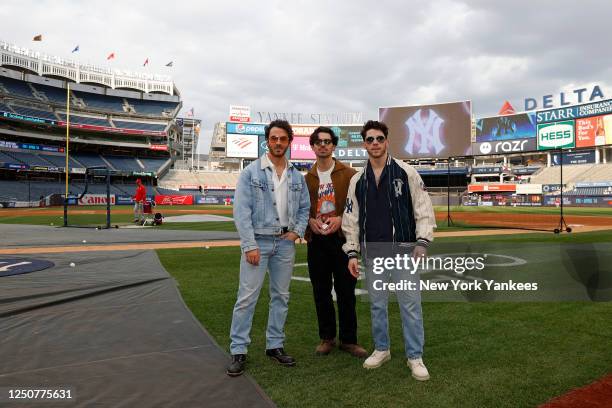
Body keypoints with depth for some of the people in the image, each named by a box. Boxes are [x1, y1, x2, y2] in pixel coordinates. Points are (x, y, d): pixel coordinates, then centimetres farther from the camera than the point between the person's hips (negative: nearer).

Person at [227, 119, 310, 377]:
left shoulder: (297, 176, 8)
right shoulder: (251, 172, -4)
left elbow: (304, 207, 15)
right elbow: (241, 211, -9)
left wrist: (298, 231, -2)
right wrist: (250, 245, -15)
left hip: (285, 242, 5)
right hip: (258, 240, -4)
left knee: (281, 296, 11)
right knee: (247, 296, -4)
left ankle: (275, 345, 25)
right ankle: (238, 351, 8)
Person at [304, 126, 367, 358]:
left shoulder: (349, 174, 0)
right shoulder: (307, 178, 9)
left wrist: (340, 219, -15)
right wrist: (310, 221, -7)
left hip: (342, 239, -3)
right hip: (316, 241, 3)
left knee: (346, 291, 5)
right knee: (321, 292, 10)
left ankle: (348, 339, 19)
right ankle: (327, 337, 25)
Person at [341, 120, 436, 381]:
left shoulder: (406, 173, -1)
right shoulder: (357, 180, 7)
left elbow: (423, 209, -2)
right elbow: (351, 219, 8)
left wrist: (422, 241, -12)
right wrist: (352, 252, 4)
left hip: (403, 249, -3)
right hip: (373, 251, 3)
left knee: (410, 303, 0)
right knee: (377, 304, 13)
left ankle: (415, 356, 14)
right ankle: (381, 349, 29)